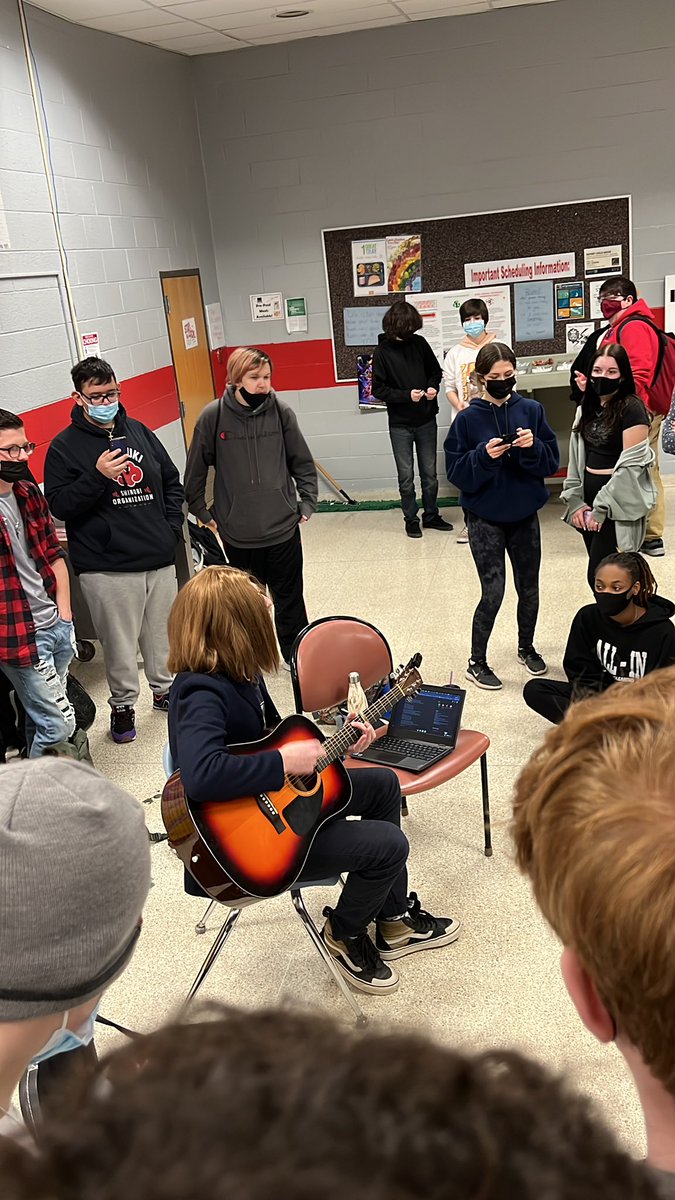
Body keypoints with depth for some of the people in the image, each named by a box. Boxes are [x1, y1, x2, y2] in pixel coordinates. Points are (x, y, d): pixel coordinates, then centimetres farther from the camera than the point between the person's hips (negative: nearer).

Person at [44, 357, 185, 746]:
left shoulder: (139, 432, 11)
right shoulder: (65, 447, -3)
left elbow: (172, 482, 18)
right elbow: (59, 506, -9)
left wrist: (172, 527, 7)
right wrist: (97, 475, -21)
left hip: (160, 559, 4)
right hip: (107, 567, -4)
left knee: (163, 633, 16)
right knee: (120, 641, 2)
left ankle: (165, 688, 36)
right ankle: (123, 704, 21)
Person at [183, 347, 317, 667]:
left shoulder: (281, 412, -5)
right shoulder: (213, 416, -7)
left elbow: (303, 463, 5)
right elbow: (195, 472, 3)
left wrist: (307, 504, 3)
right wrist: (203, 514, 6)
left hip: (283, 527, 1)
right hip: (237, 532, 0)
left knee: (289, 599, 11)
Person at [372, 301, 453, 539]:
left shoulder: (419, 343, 1)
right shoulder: (382, 351, -7)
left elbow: (435, 370, 14)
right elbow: (378, 389, -8)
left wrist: (433, 386, -7)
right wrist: (407, 395, -19)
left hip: (426, 420, 3)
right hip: (400, 423, -2)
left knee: (430, 472, 10)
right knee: (406, 475, 5)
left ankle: (431, 515, 23)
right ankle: (411, 519, 17)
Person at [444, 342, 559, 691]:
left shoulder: (531, 410, -1)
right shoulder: (468, 419, -7)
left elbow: (552, 462, -1)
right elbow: (457, 473, -8)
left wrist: (533, 448, -19)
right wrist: (484, 455, -24)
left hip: (525, 516, 3)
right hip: (485, 519, -3)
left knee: (529, 589, 14)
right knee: (493, 593, -6)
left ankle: (527, 648, 37)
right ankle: (477, 663, 11)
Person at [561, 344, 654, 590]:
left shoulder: (632, 408, -10)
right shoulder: (586, 408, 12)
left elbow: (631, 465, -15)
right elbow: (576, 457, 12)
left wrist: (602, 508, -15)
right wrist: (575, 501, 2)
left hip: (617, 504, -7)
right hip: (589, 500, 7)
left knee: (600, 577, -11)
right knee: (598, 574, 10)